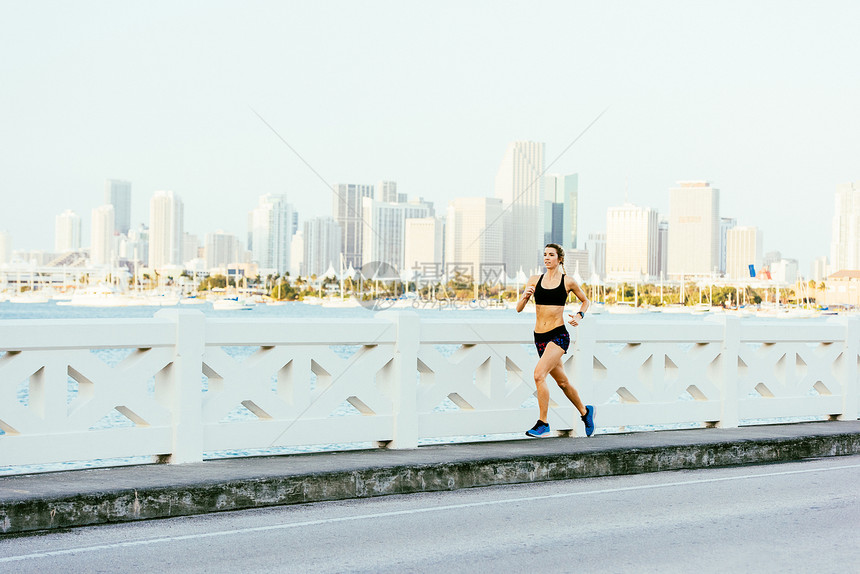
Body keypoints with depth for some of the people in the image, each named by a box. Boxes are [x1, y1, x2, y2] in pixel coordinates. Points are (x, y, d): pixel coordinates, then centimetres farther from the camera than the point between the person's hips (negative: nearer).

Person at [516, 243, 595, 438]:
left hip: (559, 335, -5)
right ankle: (585, 411, 40)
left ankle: (543, 423, -15)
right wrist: (525, 296, -15)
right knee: (562, 381, 17)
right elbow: (519, 308, 4)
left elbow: (585, 301, 16)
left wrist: (579, 316, -2)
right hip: (540, 336, 5)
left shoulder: (568, 281, -1)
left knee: (539, 374, -23)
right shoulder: (534, 280, 7)